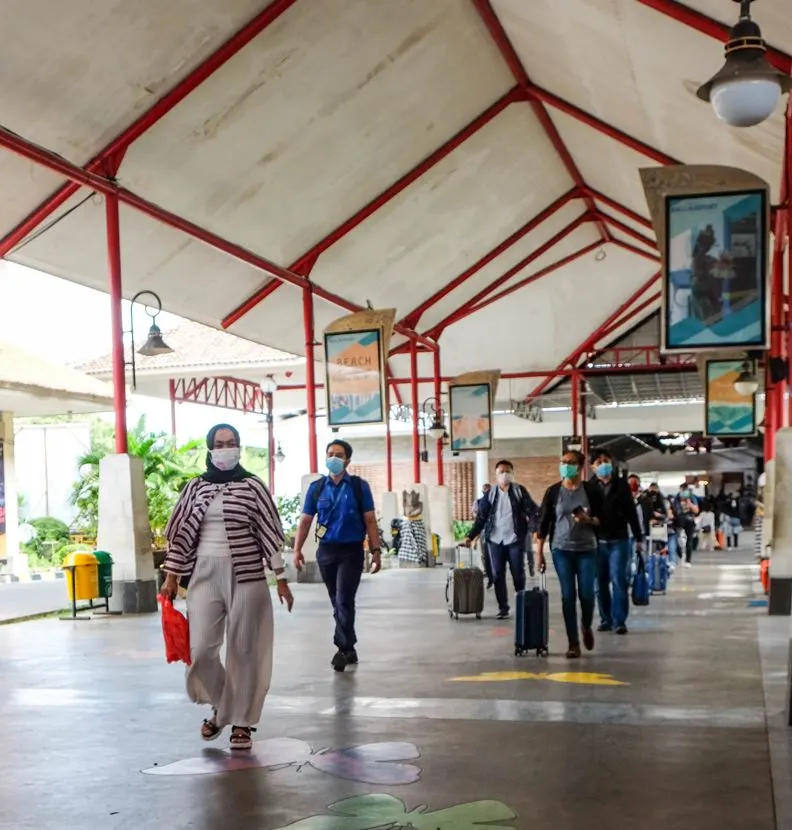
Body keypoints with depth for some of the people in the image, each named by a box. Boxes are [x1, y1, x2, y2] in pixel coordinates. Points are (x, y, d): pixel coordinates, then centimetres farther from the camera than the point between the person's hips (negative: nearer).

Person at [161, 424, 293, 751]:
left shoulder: (252, 485, 0)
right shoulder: (196, 487, 8)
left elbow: (268, 533, -1)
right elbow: (181, 533, 9)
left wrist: (281, 579, -2)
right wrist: (171, 575, 4)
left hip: (246, 574, -2)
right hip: (205, 574, 2)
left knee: (243, 650, 2)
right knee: (200, 648, -3)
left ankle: (241, 721, 14)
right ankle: (221, 707, 23)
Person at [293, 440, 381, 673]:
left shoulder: (359, 486, -1)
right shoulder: (316, 487, 5)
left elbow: (370, 521, -1)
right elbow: (305, 520, 7)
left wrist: (376, 550, -6)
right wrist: (297, 549, -2)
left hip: (352, 551, -3)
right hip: (326, 550, 3)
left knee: (344, 600, -12)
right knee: (337, 602, 11)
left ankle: (343, 648, -7)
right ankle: (350, 648, 22)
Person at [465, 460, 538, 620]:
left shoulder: (519, 491, 1)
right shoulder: (490, 494, 6)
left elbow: (532, 510, -6)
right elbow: (481, 517, 6)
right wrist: (471, 536, -2)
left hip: (515, 539, -2)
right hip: (495, 540, 2)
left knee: (518, 574, 2)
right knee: (497, 575, 3)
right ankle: (503, 608, 10)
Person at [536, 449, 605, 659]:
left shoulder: (592, 490, -2)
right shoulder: (553, 492, 1)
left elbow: (603, 519, 2)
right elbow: (543, 523, 3)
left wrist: (588, 519, -20)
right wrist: (539, 553, 0)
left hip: (587, 550, 0)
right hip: (561, 550, 1)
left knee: (587, 594, -3)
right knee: (568, 596, -2)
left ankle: (587, 627, 29)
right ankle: (573, 644, 5)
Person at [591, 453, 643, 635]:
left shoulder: (622, 486, 4)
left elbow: (631, 512, 6)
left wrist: (638, 538, 5)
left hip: (619, 540, -1)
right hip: (597, 541, 1)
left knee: (619, 580, -5)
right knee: (601, 582, 7)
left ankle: (619, 621, -2)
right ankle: (606, 619, 17)